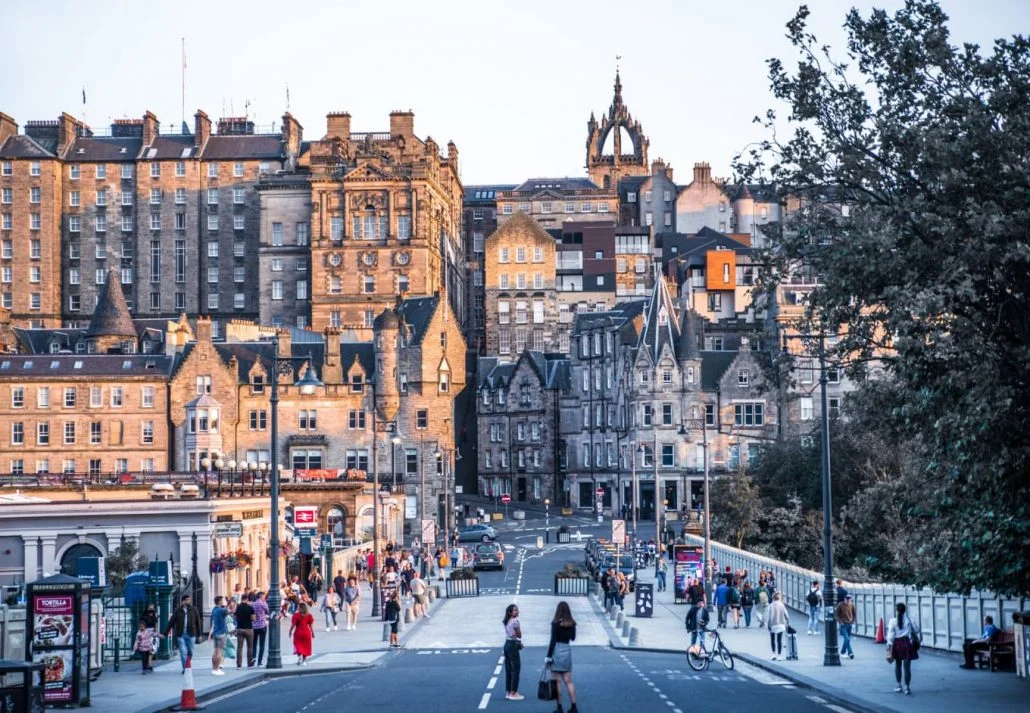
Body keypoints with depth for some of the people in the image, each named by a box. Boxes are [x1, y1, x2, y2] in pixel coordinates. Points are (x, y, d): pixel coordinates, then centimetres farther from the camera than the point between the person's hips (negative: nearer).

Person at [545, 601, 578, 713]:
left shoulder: (556, 623, -11)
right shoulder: (572, 624, 3)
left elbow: (553, 641, -13)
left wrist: (548, 656, -10)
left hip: (557, 651, -5)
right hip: (567, 650, 5)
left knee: (556, 681, 1)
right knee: (568, 681, 10)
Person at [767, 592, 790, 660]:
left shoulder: (771, 606, -11)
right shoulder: (782, 605, -2)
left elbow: (769, 616, -14)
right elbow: (786, 616, 0)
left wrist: (768, 624, -5)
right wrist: (787, 624, 11)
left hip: (773, 626, -2)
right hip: (780, 626, 2)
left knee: (772, 640, 11)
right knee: (779, 640, 8)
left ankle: (774, 653, -1)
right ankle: (779, 655, 7)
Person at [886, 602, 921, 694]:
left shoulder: (893, 621, -8)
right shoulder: (909, 619, -6)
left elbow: (890, 635, -9)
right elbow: (916, 630, 4)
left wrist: (889, 646, -5)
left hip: (897, 643, 1)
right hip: (907, 643, 0)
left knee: (898, 665, 18)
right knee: (907, 666, 0)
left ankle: (899, 686, 24)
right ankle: (907, 687, -5)